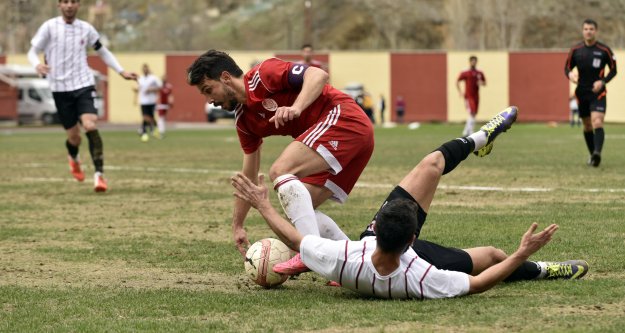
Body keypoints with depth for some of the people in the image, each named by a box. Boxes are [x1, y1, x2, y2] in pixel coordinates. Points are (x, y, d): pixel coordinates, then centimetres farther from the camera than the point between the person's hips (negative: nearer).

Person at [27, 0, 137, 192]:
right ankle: (73, 158, 40)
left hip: (84, 85, 1)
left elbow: (102, 51, 19)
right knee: (73, 136, 4)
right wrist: (37, 65, -24)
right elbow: (32, 52, -1)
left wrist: (121, 71, 11)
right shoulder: (49, 27, -2)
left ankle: (99, 175, -17)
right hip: (60, 88, -1)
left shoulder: (86, 29, 5)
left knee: (90, 127, -21)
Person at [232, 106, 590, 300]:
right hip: (415, 259, -3)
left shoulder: (342, 258, -46)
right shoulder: (420, 280, -47)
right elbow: (478, 284, -29)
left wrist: (263, 205, -14)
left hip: (370, 242, 3)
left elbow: (294, 238, -25)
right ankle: (539, 269, 52)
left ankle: (479, 139, 39)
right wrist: (522, 253, -29)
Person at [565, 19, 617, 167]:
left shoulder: (604, 50, -5)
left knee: (597, 123, -21)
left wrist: (603, 81, -14)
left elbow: (613, 70, 3)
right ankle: (592, 155, 24)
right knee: (587, 126, 11)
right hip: (582, 92, 4)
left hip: (598, 92, -4)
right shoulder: (575, 50, 2)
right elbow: (567, 67, 9)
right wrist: (570, 74, -15)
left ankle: (597, 153, -35)